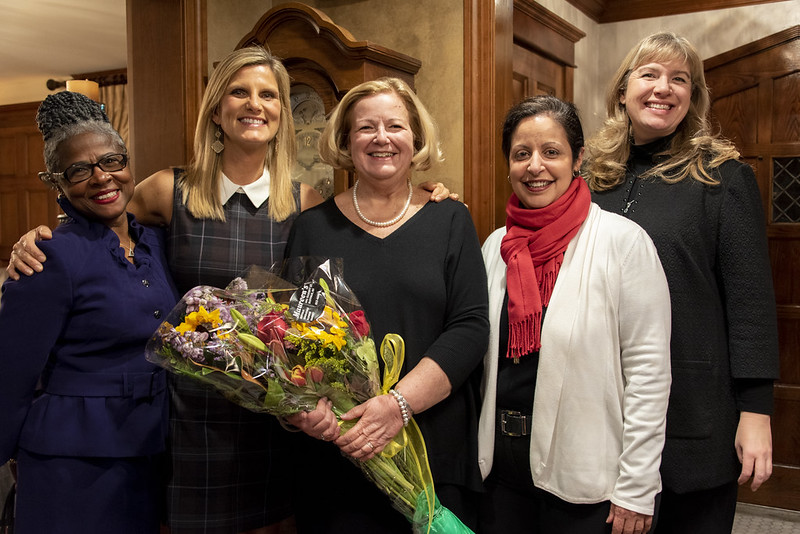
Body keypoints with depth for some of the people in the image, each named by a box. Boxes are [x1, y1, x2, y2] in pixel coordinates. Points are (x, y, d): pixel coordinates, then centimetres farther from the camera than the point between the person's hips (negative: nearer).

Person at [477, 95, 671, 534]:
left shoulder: (623, 241, -10)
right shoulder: (496, 245, 4)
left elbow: (649, 370, -12)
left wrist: (636, 490, -13)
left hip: (584, 479, -4)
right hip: (502, 465, 4)